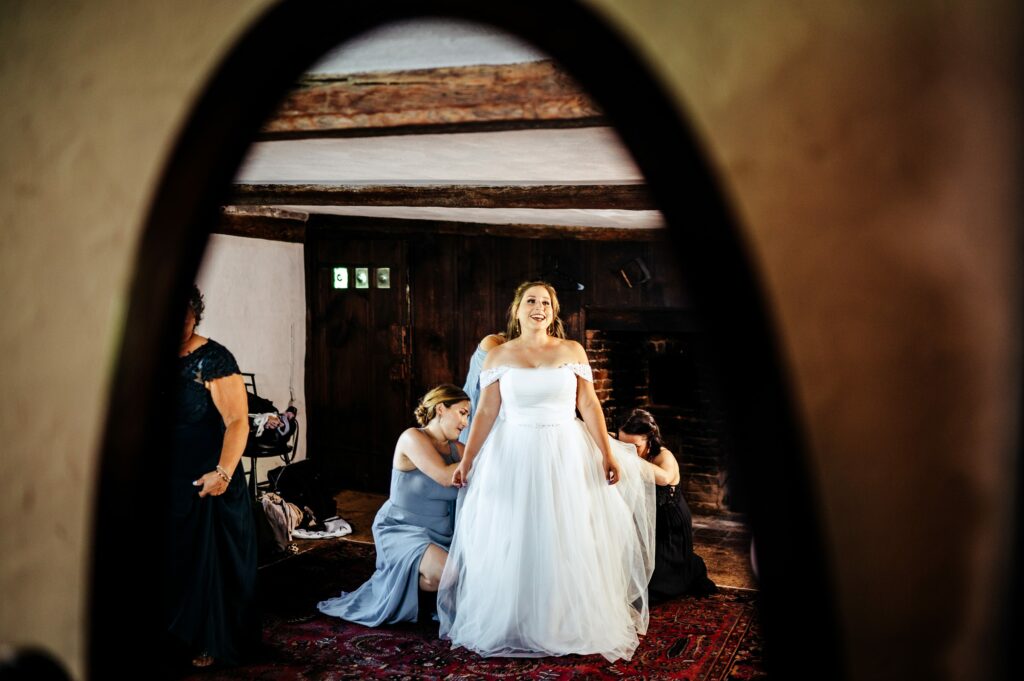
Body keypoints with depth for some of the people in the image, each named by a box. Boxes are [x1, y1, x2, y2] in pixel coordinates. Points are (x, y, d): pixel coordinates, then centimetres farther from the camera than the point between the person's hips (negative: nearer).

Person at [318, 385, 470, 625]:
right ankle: (406, 582, 3)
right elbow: (445, 476, -25)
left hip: (440, 534, 7)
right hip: (402, 530, -7)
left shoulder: (455, 449, 6)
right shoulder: (413, 438, -14)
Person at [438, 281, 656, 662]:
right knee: (510, 544, 5)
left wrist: (608, 453, -5)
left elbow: (589, 406, 1)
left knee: (568, 543, 6)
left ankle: (569, 624, 23)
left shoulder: (572, 351, 3)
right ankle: (511, 626, 20)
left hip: (566, 457, 1)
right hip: (513, 457, 0)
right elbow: (486, 413, -1)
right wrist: (466, 461, -6)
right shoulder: (498, 356, 2)